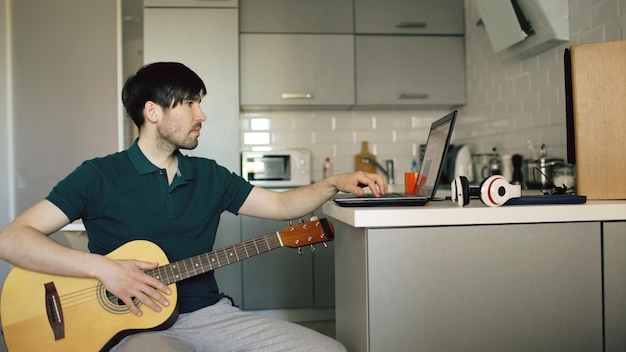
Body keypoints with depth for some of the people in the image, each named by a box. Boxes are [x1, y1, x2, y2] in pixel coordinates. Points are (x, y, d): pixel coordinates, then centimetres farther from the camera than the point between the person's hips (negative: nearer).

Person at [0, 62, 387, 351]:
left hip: (210, 313, 5)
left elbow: (281, 204, 16)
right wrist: (102, 267, -21)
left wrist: (334, 182, 0)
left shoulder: (209, 175, 12)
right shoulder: (99, 176, -3)